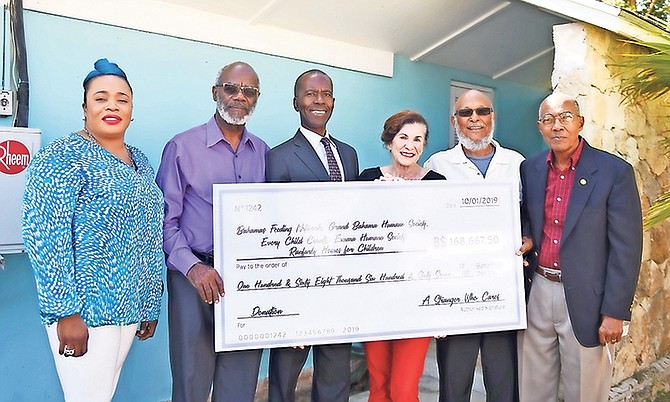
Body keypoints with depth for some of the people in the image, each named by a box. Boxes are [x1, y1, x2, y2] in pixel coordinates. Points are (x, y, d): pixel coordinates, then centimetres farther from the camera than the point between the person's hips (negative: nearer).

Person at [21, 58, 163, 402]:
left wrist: (151, 305, 14)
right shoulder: (61, 157, -9)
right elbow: (45, 239, -16)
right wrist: (66, 313, -19)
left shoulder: (140, 162, 12)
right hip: (84, 311, -6)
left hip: (130, 308, 7)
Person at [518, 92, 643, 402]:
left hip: (584, 299, -4)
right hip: (536, 293, 4)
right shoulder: (529, 169, 4)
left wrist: (615, 312, -11)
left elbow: (626, 248, -9)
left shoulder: (614, 171, -9)